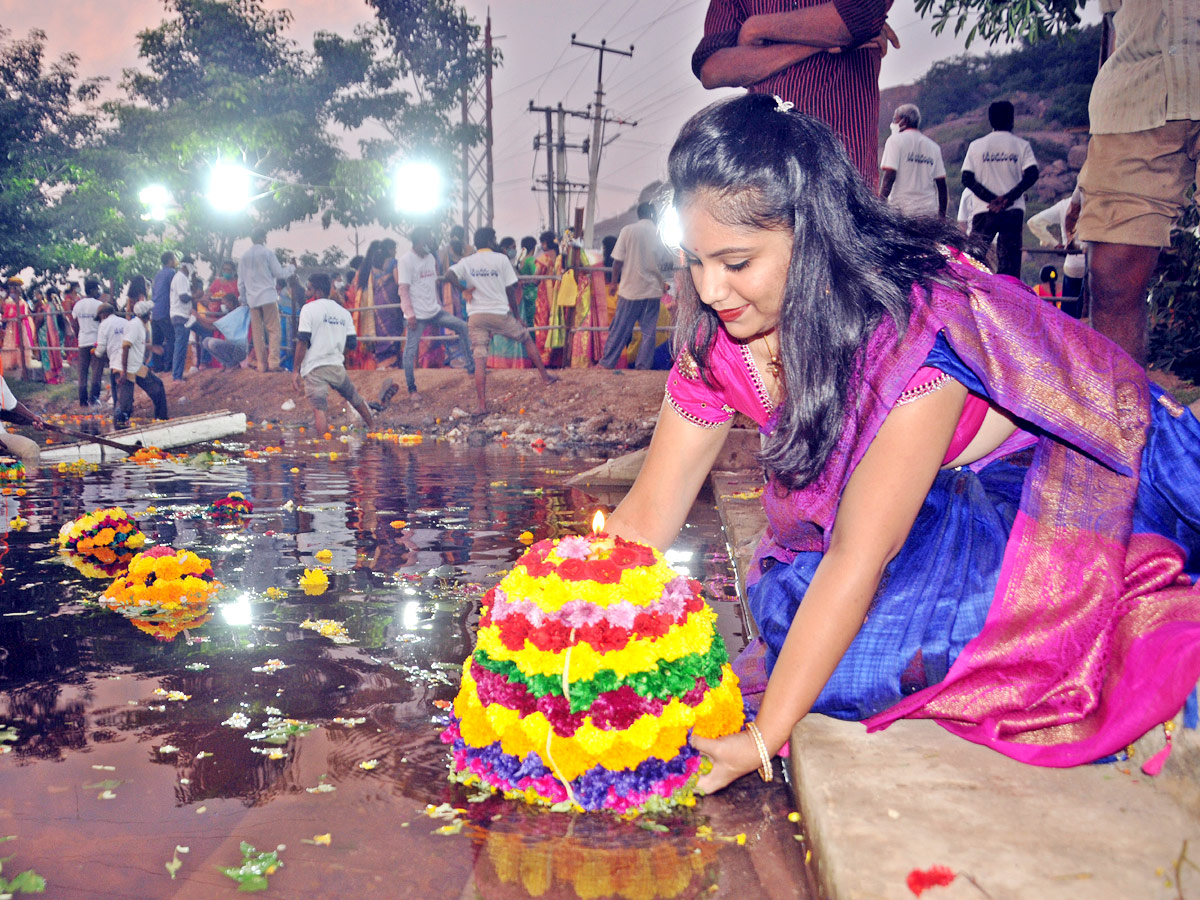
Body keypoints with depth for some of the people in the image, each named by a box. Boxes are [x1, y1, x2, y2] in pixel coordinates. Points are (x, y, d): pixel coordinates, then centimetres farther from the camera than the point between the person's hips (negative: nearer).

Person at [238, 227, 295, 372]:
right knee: (273, 330, -3)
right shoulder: (267, 253, -4)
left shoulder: (244, 257, 11)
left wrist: (244, 299, 20)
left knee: (258, 333, 6)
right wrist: (291, 267, 16)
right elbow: (279, 273, -2)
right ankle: (273, 362, -13)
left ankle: (262, 364, 5)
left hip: (252, 299, 5)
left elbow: (240, 282, 13)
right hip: (268, 297, -5)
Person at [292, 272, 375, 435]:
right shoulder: (344, 312, 10)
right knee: (356, 399, 23)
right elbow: (352, 344, 7)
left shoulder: (309, 309, -5)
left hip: (314, 368, -5)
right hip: (337, 366, 5)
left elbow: (302, 342, -10)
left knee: (319, 409, -13)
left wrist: (296, 370, -7)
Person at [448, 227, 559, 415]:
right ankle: (545, 376, 27)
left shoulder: (466, 262, 5)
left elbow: (449, 274, -14)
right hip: (500, 313, -2)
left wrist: (463, 290, -2)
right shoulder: (501, 259, -2)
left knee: (479, 360, -1)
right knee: (527, 339, 21)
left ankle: (482, 405, -7)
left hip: (476, 315, 2)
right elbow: (510, 290, -1)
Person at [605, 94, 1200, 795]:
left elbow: (858, 555, -34)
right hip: (948, 501, 6)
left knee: (856, 657, -24)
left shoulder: (923, 323, -33)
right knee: (785, 609, -19)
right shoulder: (720, 329, -15)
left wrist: (762, 740, -33)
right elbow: (651, 508, -10)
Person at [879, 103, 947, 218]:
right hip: (929, 211, 5)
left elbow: (889, 176, -11)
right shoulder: (933, 146, 16)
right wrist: (942, 213, 18)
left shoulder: (895, 140, 1)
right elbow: (941, 183, 13)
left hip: (901, 209, -5)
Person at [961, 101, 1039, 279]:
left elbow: (967, 179, -3)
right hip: (1013, 211, 0)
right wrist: (1008, 198, -11)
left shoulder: (976, 145, 6)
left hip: (984, 211, 0)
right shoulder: (1021, 145, 5)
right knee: (1010, 261, -1)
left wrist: (991, 199, -7)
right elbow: (1032, 175, -8)